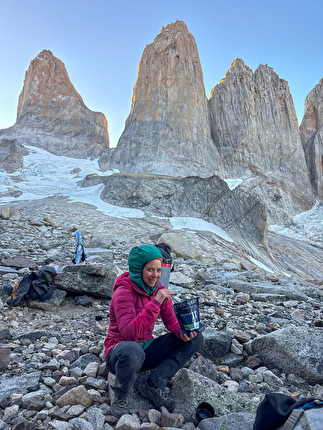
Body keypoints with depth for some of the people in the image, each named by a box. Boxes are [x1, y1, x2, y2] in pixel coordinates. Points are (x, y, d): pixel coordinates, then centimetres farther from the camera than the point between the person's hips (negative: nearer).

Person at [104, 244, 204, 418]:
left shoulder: (158, 289, -2)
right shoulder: (123, 293, -21)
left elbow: (171, 319, 2)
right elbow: (130, 332, -31)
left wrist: (182, 331, -20)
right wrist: (155, 303, -36)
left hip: (146, 349, 7)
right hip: (120, 351, -6)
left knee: (195, 338, -6)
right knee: (133, 350, -43)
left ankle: (152, 385, -9)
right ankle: (120, 398, -10)